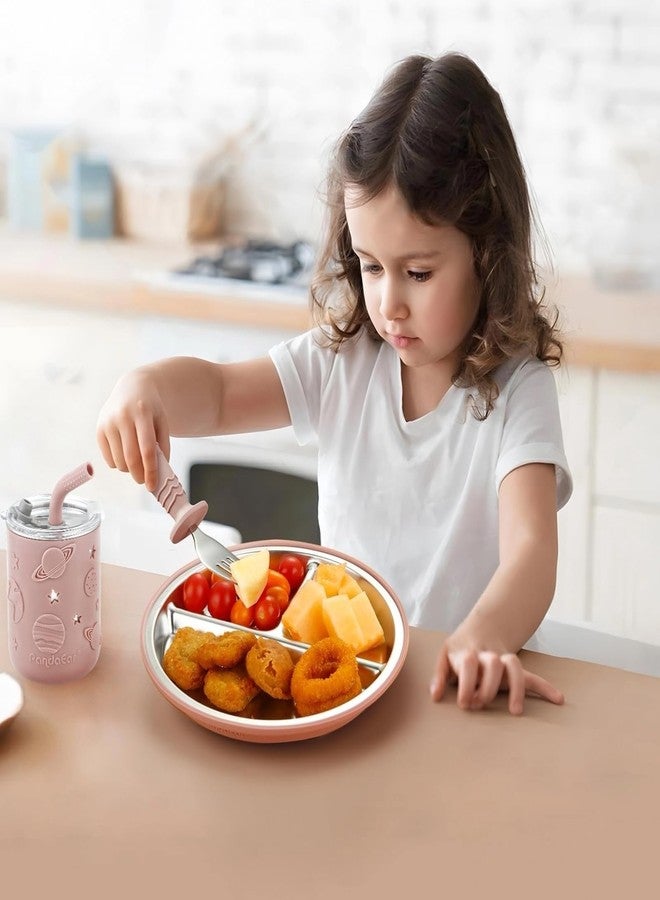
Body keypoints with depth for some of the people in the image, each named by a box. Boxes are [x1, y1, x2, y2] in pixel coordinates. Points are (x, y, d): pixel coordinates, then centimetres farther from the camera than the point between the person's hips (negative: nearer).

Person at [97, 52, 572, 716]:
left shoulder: (516, 388, -9)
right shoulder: (342, 361, 4)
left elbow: (531, 551, -20)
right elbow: (218, 394, 4)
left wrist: (484, 637, -42)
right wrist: (145, 386, -20)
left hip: (458, 682, -3)